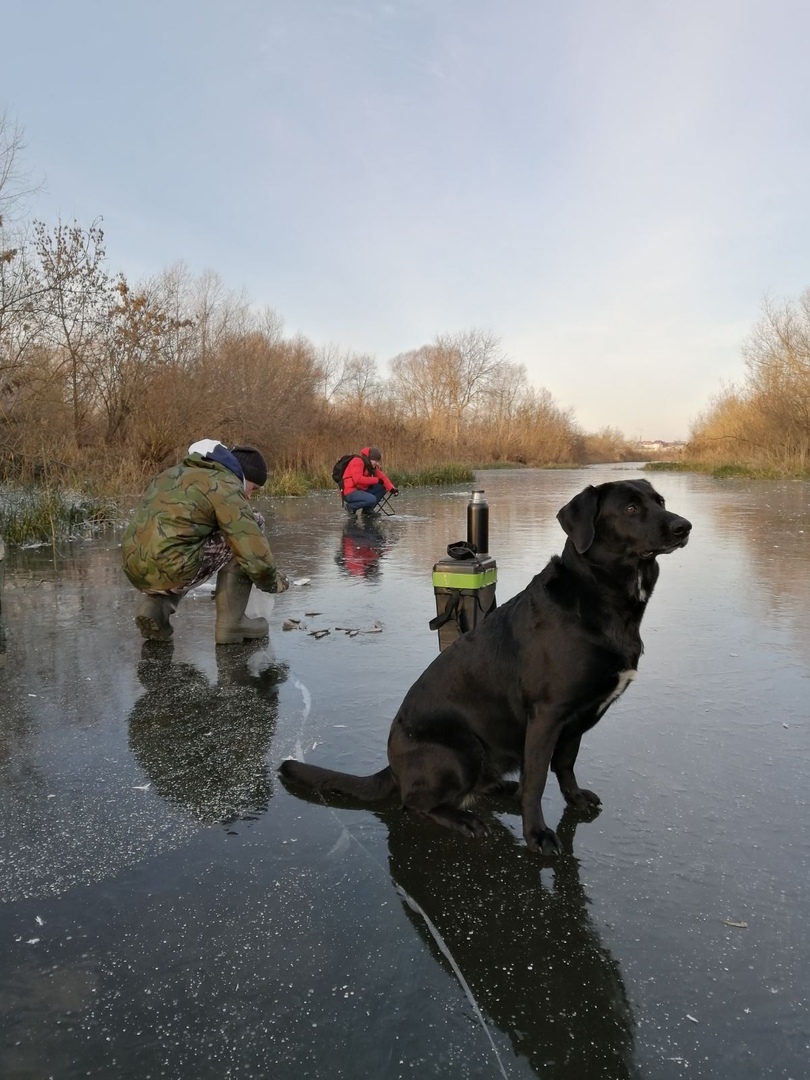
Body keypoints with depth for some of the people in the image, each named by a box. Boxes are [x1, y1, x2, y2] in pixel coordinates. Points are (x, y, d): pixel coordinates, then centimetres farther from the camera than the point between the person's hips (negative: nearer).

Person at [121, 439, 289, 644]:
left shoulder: (178, 472, 23)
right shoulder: (226, 486, -4)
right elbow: (255, 554, -9)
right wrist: (271, 582, 11)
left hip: (135, 570, 8)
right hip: (171, 570, -8)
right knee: (251, 525, 5)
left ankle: (156, 606, 12)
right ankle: (231, 621, 5)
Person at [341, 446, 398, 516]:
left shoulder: (370, 465, 10)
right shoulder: (358, 462, -17)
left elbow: (382, 477, 8)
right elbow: (358, 479, -30)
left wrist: (392, 488, -9)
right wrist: (376, 480, -22)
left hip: (361, 490, 9)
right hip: (350, 493, -9)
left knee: (382, 487, 1)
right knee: (372, 499, -30)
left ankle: (368, 509, 6)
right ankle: (350, 506, -7)